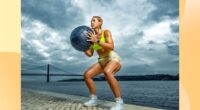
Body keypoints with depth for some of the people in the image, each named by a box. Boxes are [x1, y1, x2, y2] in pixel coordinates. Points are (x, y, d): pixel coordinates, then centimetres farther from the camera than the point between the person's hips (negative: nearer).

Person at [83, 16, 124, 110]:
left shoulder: (106, 32, -8)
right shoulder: (92, 36, 10)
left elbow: (111, 47, -24)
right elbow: (90, 54, 9)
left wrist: (97, 41, -34)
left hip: (113, 59, -6)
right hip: (102, 61, 7)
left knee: (107, 72, -40)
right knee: (87, 74, -13)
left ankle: (119, 101, -33)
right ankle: (94, 99, -2)